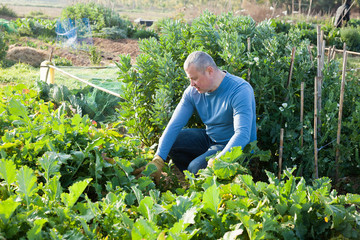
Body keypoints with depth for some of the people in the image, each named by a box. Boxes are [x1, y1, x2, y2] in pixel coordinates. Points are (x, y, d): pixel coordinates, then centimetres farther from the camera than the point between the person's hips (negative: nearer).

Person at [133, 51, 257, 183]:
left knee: (196, 167, -28)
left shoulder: (240, 90, -25)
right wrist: (158, 160, -21)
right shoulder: (193, 92, -5)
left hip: (236, 147, -7)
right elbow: (174, 125, -10)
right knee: (170, 142, -3)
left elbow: (242, 134, -35)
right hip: (210, 138, 7)